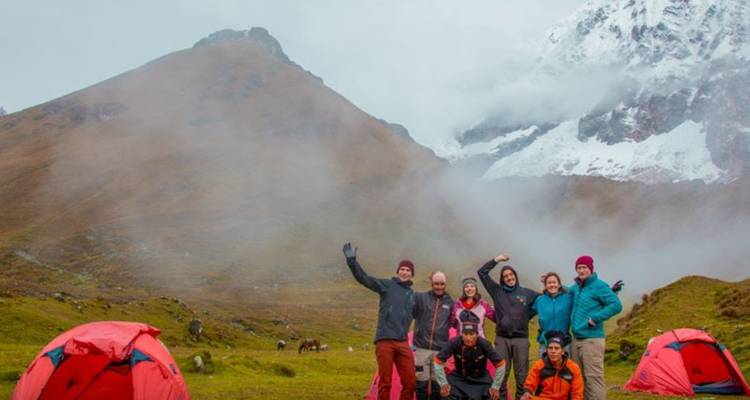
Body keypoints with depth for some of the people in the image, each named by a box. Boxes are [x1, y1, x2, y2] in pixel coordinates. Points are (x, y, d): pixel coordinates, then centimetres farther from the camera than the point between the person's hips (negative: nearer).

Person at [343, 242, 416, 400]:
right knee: (385, 383, -2)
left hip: (403, 343, 5)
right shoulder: (386, 285, 3)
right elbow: (364, 278, -9)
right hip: (385, 341, -5)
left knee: (410, 382, 2)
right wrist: (352, 261, -21)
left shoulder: (412, 295, 18)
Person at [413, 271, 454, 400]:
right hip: (422, 347, -1)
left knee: (437, 382, 7)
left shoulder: (450, 302, 8)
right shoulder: (420, 297, 0)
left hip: (440, 349, 2)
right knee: (422, 381, 3)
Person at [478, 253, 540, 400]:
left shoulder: (527, 293, 7)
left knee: (521, 374, 2)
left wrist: (527, 315, 6)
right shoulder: (497, 291, 7)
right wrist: (496, 260, 4)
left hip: (521, 339, 0)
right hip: (502, 338, 0)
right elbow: (482, 273, 6)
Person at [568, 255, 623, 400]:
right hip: (576, 339, 8)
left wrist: (596, 318, -18)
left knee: (593, 377, -10)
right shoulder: (575, 288, 14)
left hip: (592, 340, -8)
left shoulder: (599, 286, -7)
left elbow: (616, 305, -15)